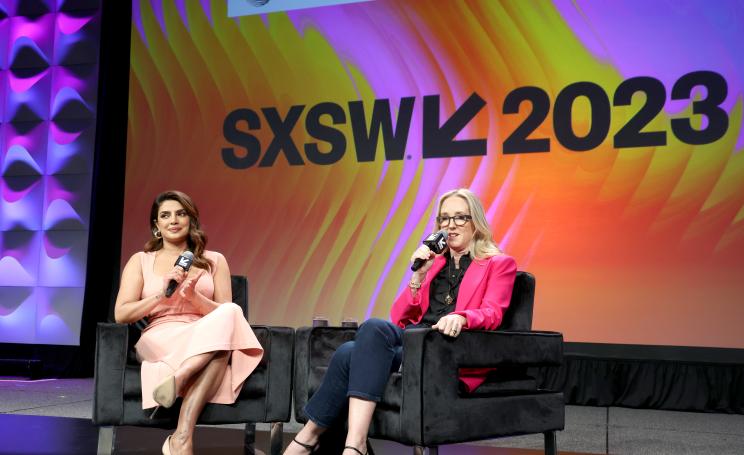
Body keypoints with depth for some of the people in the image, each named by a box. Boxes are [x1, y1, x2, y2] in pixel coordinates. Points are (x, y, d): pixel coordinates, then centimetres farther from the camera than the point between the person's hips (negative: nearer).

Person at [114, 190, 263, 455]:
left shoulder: (214, 261, 17)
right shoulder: (140, 261, 16)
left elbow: (225, 314, 7)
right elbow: (121, 314, 5)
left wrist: (194, 297, -12)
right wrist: (162, 294, -9)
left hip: (207, 341, 3)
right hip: (159, 341, -2)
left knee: (231, 314, -36)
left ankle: (178, 400, -41)